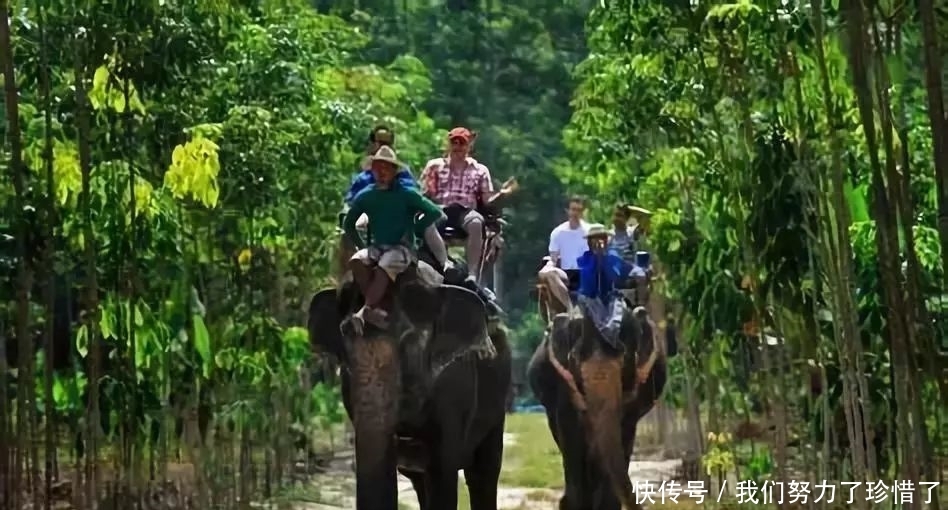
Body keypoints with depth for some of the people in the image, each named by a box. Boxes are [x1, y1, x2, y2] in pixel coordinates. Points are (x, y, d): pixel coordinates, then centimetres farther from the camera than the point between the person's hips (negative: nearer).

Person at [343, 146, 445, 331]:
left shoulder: (406, 194, -3)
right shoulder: (365, 196, 8)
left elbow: (435, 213, -9)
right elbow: (348, 224, 20)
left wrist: (412, 231, -8)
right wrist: (361, 245, 8)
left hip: (402, 248, -4)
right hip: (377, 247, 4)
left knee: (384, 268, -36)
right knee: (356, 261, -28)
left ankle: (365, 311, -45)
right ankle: (378, 309, -34)